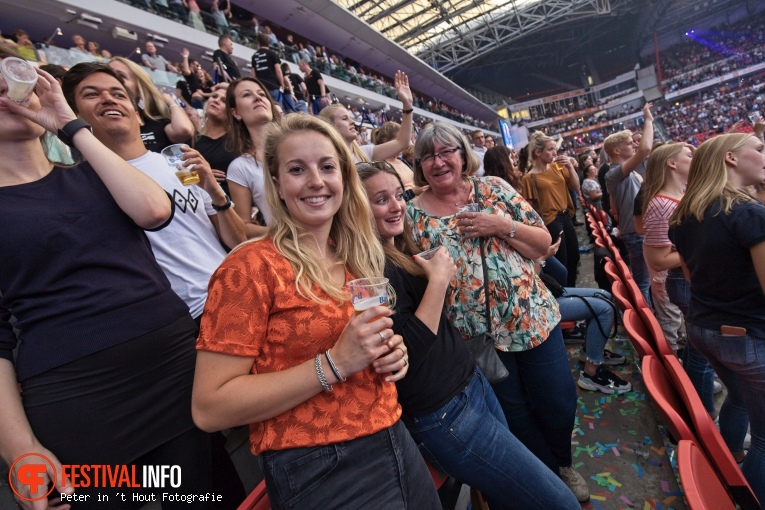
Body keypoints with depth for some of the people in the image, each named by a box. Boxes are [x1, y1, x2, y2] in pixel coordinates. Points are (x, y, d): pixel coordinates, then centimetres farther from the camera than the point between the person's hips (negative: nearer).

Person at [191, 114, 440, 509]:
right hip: (318, 473, -6)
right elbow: (209, 408, -17)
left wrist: (391, 354, -4)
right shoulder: (250, 266, -16)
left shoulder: (357, 262, 3)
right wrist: (335, 363, -25)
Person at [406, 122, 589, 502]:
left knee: (560, 404, 17)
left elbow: (543, 243, -2)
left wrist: (503, 225, -17)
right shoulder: (414, 215, -7)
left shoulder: (494, 188, -2)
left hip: (534, 318, 2)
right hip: (477, 335, -1)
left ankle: (563, 464, 51)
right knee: (515, 416, 17)